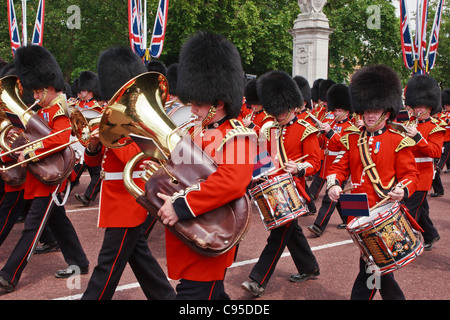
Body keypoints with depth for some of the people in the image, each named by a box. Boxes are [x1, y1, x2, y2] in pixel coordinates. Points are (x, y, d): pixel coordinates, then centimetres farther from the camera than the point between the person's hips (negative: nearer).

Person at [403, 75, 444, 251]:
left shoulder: (435, 128, -7)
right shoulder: (411, 124, 11)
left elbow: (436, 152, -18)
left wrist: (417, 137, -28)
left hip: (421, 176, -6)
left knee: (410, 211, -7)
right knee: (420, 208, 18)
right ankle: (431, 236, 36)